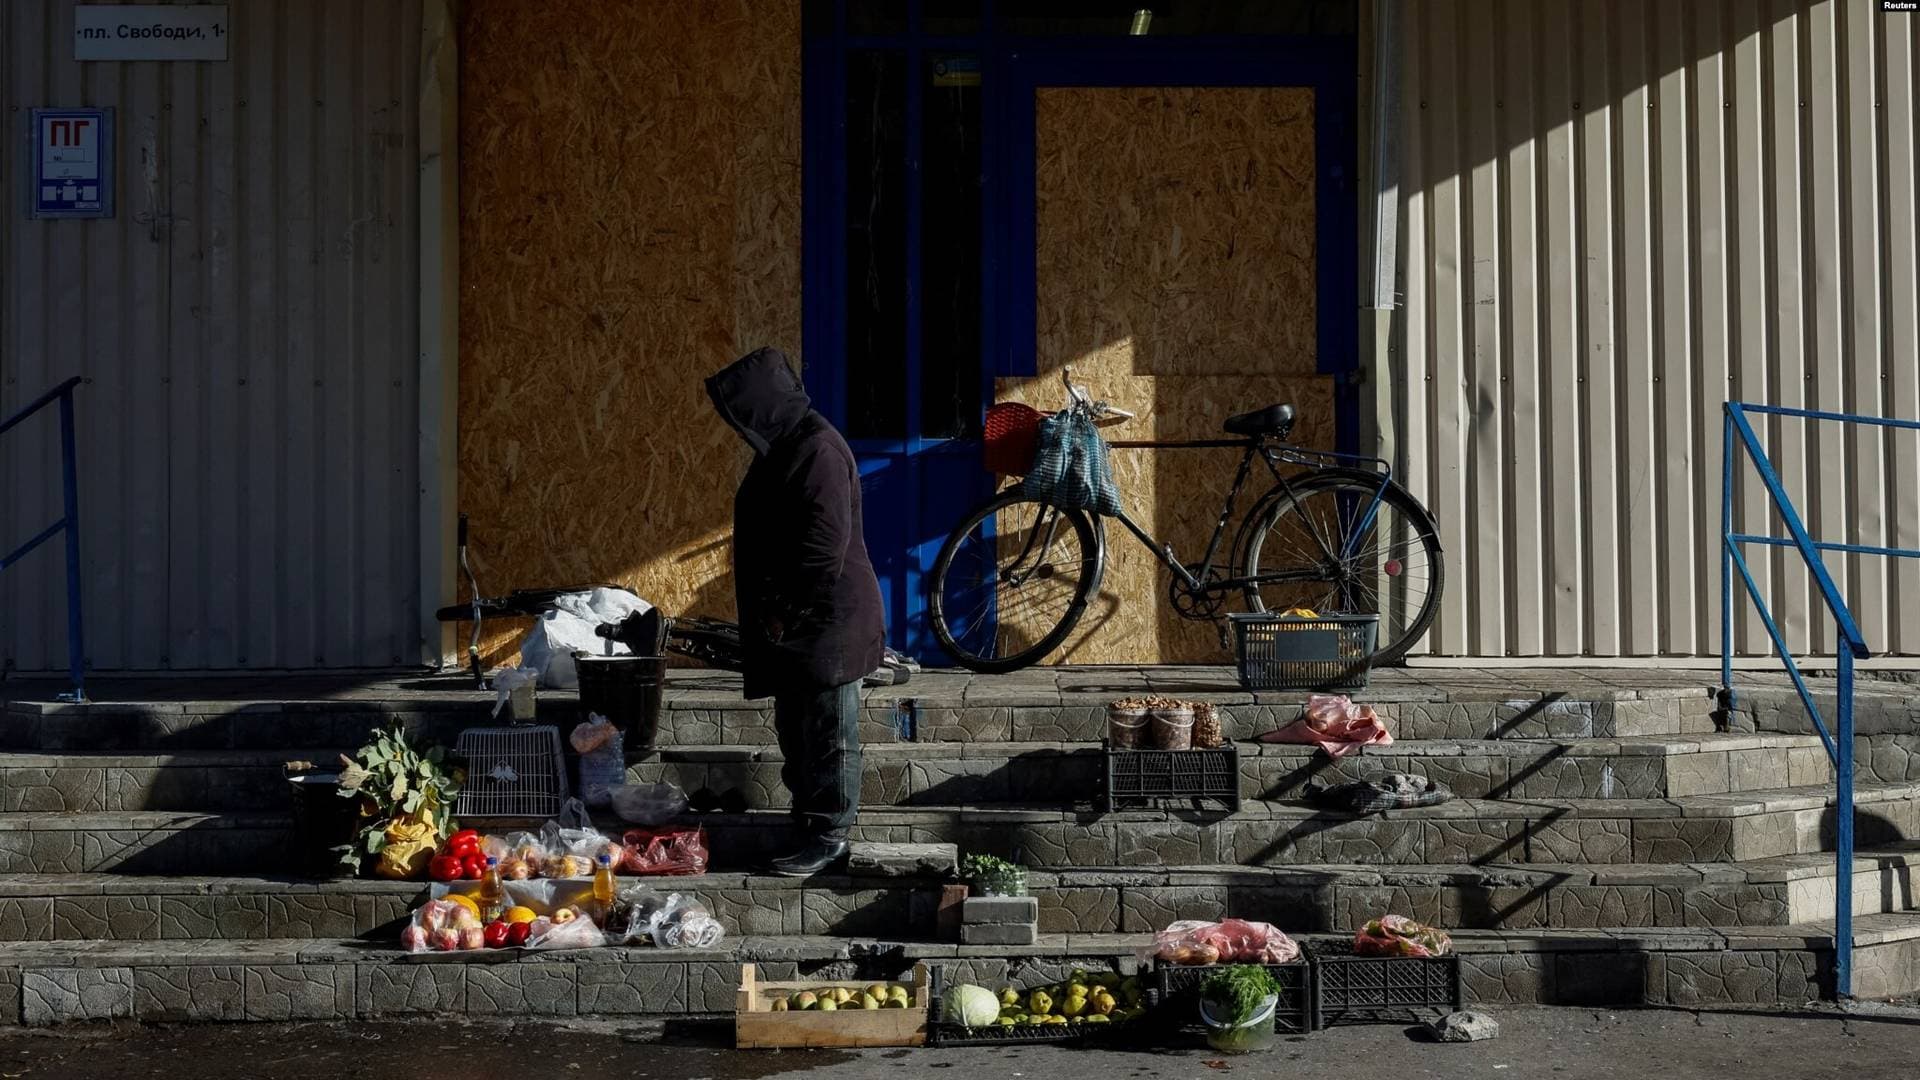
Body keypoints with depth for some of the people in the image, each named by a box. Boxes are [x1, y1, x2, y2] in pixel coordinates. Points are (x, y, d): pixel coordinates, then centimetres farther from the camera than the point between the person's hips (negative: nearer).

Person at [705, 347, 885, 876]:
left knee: (827, 732, -4)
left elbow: (827, 543, -23)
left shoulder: (818, 450, -17)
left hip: (825, 619, -10)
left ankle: (829, 836, 2)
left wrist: (787, 611, -17)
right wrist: (772, 612, 17)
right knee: (795, 728, 15)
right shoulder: (784, 446, 15)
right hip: (790, 622, 10)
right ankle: (808, 826, 24)